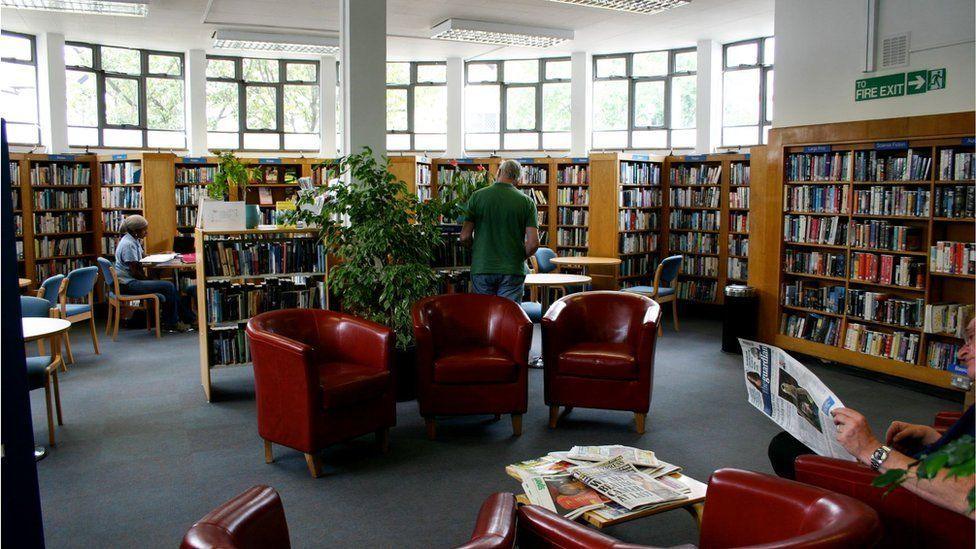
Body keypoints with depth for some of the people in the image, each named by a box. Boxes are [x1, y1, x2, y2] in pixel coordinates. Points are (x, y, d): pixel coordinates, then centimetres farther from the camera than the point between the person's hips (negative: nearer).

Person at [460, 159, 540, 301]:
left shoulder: (477, 196, -2)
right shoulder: (526, 201, -2)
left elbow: (465, 237, -4)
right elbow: (533, 243, -8)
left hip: (481, 269, 1)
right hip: (513, 270, -1)